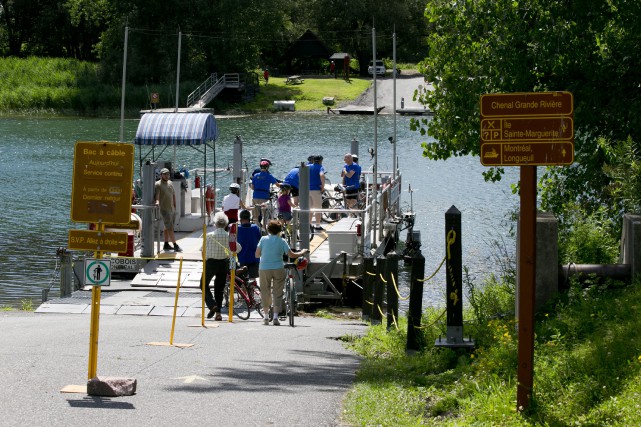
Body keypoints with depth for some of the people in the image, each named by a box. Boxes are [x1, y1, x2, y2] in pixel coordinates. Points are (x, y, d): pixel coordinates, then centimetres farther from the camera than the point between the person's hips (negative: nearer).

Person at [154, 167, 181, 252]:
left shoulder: (170, 183, 12)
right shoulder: (158, 184, -10)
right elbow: (156, 195, -21)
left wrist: (175, 207, 20)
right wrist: (157, 202, -42)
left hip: (172, 209, 8)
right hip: (164, 210, -8)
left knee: (167, 228, 13)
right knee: (170, 228, -10)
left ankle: (166, 244, 20)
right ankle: (175, 245, -11)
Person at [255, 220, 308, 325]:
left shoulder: (263, 239, 0)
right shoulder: (282, 241, -2)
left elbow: (257, 255, 2)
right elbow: (291, 255, -2)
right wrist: (302, 253, 14)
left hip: (264, 268, 1)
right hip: (278, 268, -1)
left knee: (265, 292, 12)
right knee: (277, 293, 5)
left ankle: (266, 316, 15)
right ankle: (275, 316, -3)